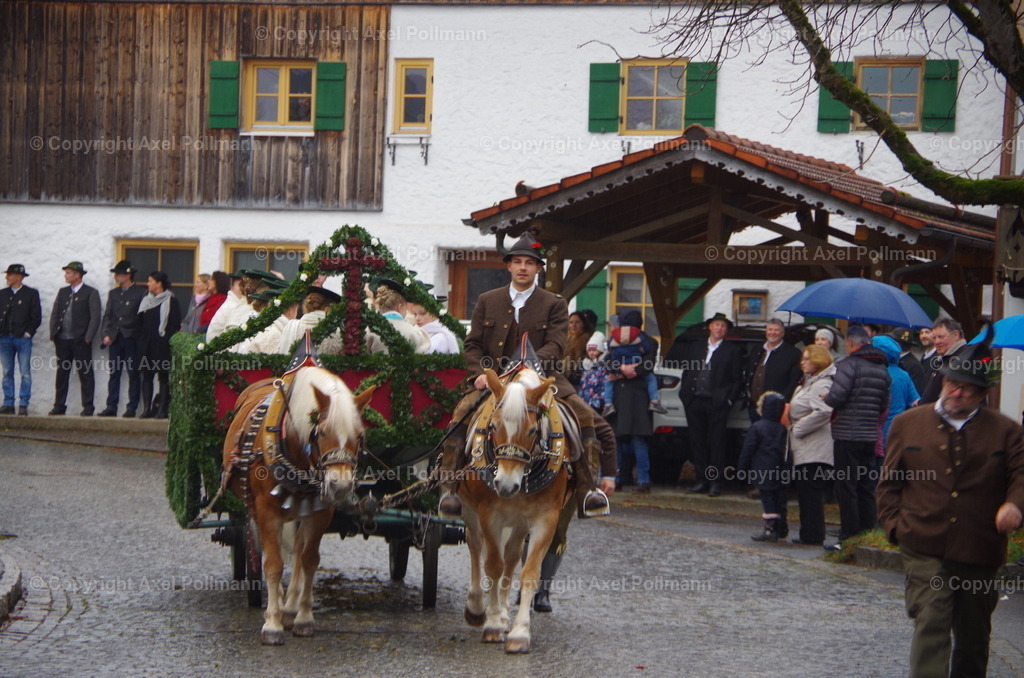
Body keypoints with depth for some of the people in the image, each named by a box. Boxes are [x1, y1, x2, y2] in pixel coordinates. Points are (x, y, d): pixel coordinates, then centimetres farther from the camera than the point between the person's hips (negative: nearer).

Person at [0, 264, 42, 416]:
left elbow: (36, 317, 1)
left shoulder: (31, 293, 2)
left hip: (23, 339, -4)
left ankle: (23, 405, -4)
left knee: (25, 373, -6)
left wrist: (28, 333, -6)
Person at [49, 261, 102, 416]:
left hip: (80, 340, -5)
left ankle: (88, 407, 1)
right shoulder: (63, 292, 15)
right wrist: (53, 334, 4)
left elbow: (95, 317, -6)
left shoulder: (91, 293, -1)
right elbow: (54, 314, 15)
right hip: (62, 340, 5)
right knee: (62, 373, 8)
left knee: (85, 374, -2)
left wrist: (88, 338, -13)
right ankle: (59, 406, 12)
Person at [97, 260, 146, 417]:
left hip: (132, 339, -5)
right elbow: (107, 315, 13)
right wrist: (106, 334, 0)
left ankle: (131, 408, 3)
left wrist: (139, 336, -11)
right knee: (114, 374, 4)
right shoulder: (113, 293, 16)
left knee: (133, 374, 0)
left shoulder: (141, 293, -1)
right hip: (115, 338, 5)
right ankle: (111, 407, 5)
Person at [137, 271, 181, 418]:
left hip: (162, 345, -6)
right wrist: (140, 341, 8)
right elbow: (141, 322, 17)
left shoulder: (171, 301, -3)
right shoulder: (146, 300, 16)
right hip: (147, 345, 6)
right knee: (146, 376, 1)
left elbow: (175, 325, -8)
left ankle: (162, 409, 0)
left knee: (163, 377, -2)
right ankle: (146, 408, 2)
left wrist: (169, 341, -15)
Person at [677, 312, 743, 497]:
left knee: (716, 444, -4)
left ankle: (715, 482, -2)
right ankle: (702, 480, 9)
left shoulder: (732, 351, 7)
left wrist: (729, 400, -7)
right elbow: (686, 373, 17)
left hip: (717, 404, -4)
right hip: (694, 402, 4)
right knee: (697, 442, 4)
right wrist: (685, 394, 4)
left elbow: (737, 380, 3)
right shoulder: (695, 348, 17)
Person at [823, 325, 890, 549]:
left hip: (847, 433, -7)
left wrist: (823, 399, 1)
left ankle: (849, 537, -4)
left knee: (846, 487, -3)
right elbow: (884, 405, 15)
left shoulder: (849, 364, -12)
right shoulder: (882, 369, 12)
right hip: (870, 435, 7)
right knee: (866, 487, 13)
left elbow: (835, 397, -19)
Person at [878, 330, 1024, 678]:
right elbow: (889, 481, 12)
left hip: (979, 553, 2)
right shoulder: (908, 424, 8)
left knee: (973, 636, 14)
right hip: (925, 549, -1)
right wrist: (894, 523, 1)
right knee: (930, 626, -15)